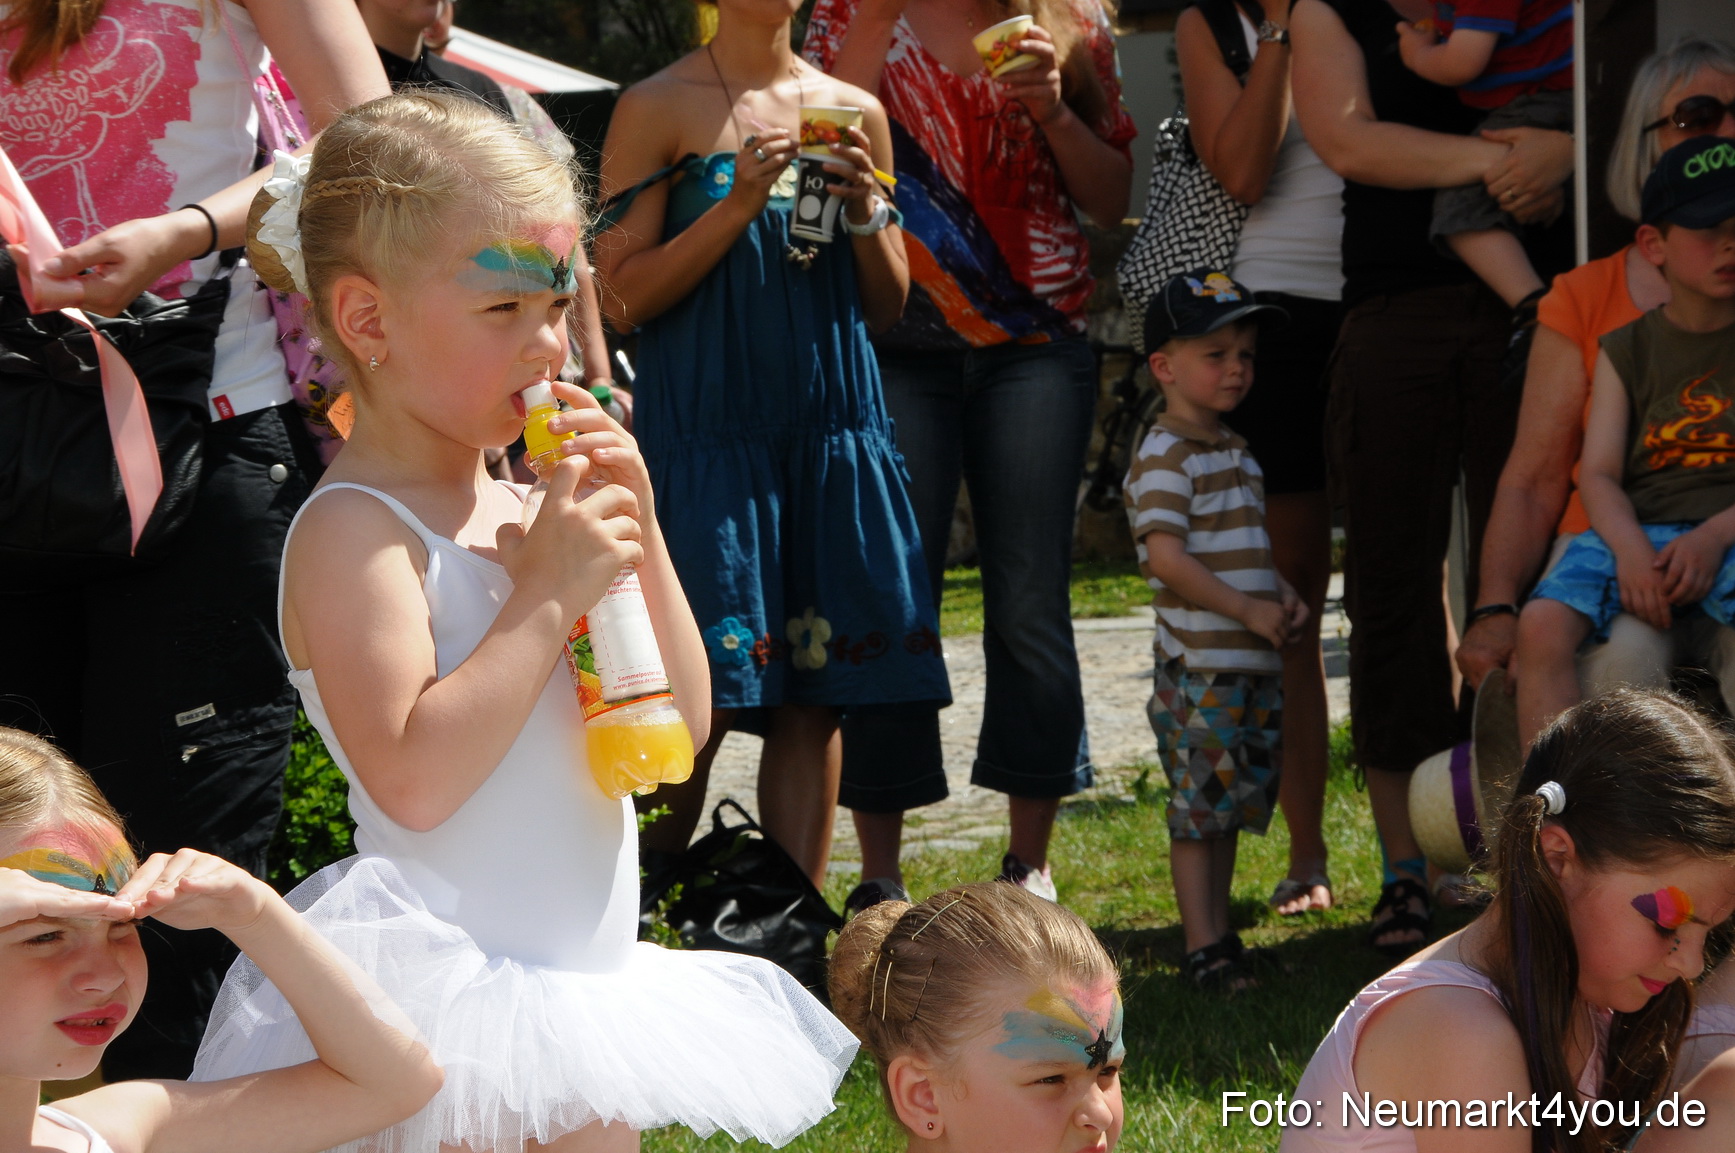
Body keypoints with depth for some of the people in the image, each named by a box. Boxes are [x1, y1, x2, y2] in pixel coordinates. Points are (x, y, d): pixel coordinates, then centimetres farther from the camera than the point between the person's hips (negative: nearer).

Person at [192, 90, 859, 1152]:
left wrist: (637, 533, 1)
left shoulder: (519, 512, 13)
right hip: (455, 1007, -8)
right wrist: (549, 593, -19)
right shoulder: (353, 529, -12)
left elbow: (682, 726, 13)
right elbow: (412, 779, -24)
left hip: (585, 978, 8)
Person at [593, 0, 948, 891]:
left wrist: (865, 209, -2)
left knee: (816, 695, 3)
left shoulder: (854, 113, 13)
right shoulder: (659, 109, 0)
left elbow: (886, 307, 16)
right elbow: (625, 298, -5)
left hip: (833, 428, 4)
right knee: (701, 697, -9)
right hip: (705, 433, -4)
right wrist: (740, 202, -14)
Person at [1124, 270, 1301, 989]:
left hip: (1254, 662, 9)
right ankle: (1203, 948, -2)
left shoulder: (1236, 453, 17)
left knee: (1237, 796, 13)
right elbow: (1167, 557, -21)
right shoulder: (1163, 459, -12)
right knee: (1199, 806, -5)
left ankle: (1218, 927, 23)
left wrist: (1282, 595, 7)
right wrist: (1248, 610, -22)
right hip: (1198, 667, -9)